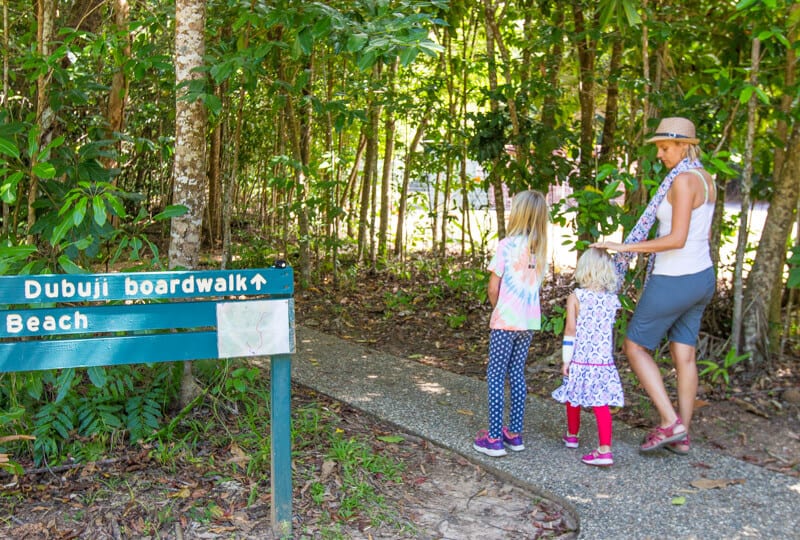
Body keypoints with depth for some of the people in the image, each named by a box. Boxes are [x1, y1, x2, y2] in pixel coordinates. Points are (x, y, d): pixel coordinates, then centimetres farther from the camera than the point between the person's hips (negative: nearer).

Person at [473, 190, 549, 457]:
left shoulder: (507, 245, -12)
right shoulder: (540, 249, 6)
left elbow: (493, 288, -10)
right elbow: (536, 283, 7)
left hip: (506, 320, -6)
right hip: (530, 321, 6)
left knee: (496, 375, 2)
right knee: (517, 374, 15)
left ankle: (494, 438, 2)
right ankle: (515, 434, 20)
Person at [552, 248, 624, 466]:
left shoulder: (576, 297, -8)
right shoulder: (612, 299, 1)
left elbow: (570, 330, -9)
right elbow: (610, 328, 12)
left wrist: (565, 359, -4)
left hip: (580, 361, -2)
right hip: (604, 362, 2)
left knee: (574, 399, 17)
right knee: (601, 405, 0)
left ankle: (572, 436, 37)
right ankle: (605, 449, -6)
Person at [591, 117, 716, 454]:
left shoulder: (683, 180, -19)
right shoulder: (705, 179, 10)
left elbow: (677, 239, -25)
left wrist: (627, 247, -22)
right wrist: (654, 245, 20)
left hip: (674, 281, -9)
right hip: (702, 277, 9)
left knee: (635, 347, 5)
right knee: (683, 355, 13)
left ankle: (670, 422, 1)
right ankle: (682, 436, 20)